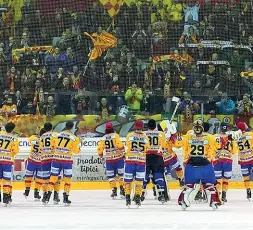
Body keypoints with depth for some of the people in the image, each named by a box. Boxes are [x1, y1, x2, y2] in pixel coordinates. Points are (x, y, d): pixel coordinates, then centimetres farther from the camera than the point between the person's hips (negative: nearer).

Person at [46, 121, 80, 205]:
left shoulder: (58, 135, 4)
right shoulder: (73, 138, -4)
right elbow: (76, 151, 2)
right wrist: (78, 143, 19)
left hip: (56, 158, 2)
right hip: (67, 159, -2)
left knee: (53, 177, 6)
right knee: (67, 178, 9)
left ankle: (48, 196, 0)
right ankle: (65, 197, 7)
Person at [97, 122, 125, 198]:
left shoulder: (103, 138, 1)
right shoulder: (115, 136, -9)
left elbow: (100, 149, 2)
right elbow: (120, 145, -22)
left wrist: (101, 155, 21)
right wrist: (122, 152, -7)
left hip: (109, 160, 2)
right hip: (119, 158, -2)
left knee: (111, 175, 8)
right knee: (121, 174, 10)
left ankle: (114, 190, 2)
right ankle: (122, 189, 6)